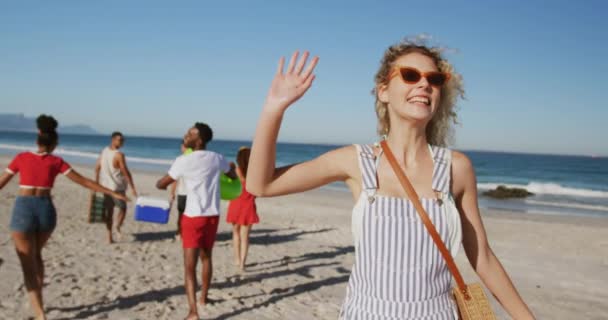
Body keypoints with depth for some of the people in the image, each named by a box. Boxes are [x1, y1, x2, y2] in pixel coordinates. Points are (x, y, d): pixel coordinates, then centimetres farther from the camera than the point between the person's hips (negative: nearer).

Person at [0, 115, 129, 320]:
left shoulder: (21, 158, 5)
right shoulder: (56, 162, 4)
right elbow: (84, 182, 1)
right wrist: (112, 193, 5)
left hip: (23, 211, -2)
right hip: (47, 211, 2)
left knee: (28, 265, 7)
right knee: (36, 255, 28)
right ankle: (37, 302, 34)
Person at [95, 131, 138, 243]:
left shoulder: (103, 152, 3)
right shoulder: (119, 155, -18)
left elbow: (97, 168, 9)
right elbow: (126, 172, -18)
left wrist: (96, 183, 19)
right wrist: (132, 188, -14)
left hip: (105, 186, 6)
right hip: (117, 187, -6)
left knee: (109, 211, 12)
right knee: (122, 208, 12)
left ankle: (109, 236, 11)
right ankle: (118, 226, -11)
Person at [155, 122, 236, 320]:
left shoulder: (183, 161, -12)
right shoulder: (217, 158, 2)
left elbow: (161, 184, -1)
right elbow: (233, 176, 21)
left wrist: (164, 185, 23)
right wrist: (229, 167, 43)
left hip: (193, 217, -5)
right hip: (213, 215, 5)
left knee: (189, 265, -3)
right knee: (206, 257, 23)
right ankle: (204, 297, 38)